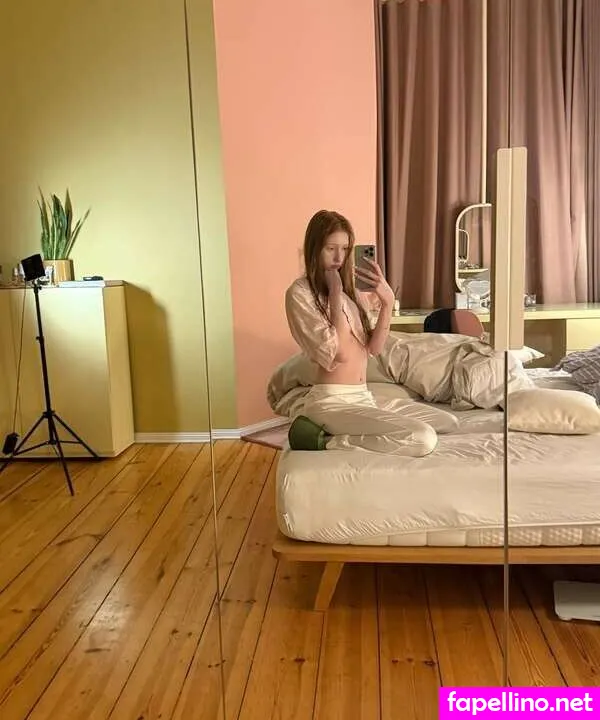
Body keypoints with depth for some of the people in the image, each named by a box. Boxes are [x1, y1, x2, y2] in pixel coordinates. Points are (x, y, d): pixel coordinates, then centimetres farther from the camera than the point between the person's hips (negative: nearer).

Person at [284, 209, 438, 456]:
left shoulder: (347, 288, 15)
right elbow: (339, 352, -18)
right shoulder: (299, 293, -9)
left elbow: (374, 347, 8)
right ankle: (325, 441, -9)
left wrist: (387, 301, -5)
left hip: (363, 398, 9)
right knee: (424, 439, -23)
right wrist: (335, 293, -13)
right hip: (333, 402, -9)